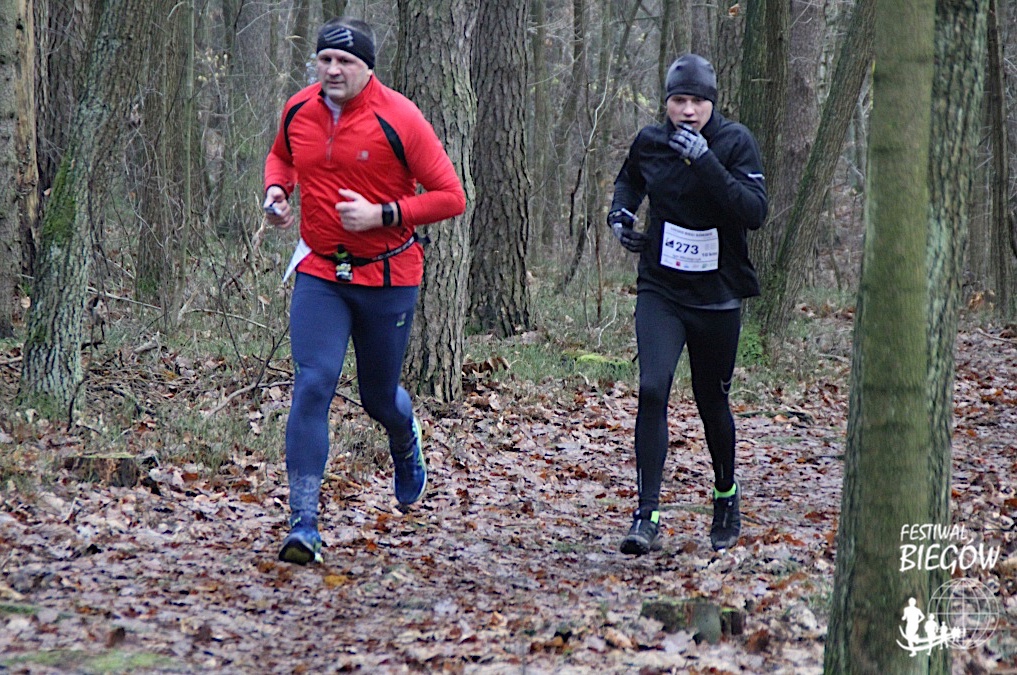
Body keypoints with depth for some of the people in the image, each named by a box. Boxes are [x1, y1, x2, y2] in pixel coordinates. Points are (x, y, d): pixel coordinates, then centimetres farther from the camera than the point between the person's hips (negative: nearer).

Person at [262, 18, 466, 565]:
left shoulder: (397, 119, -15)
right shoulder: (299, 111, -1)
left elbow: (450, 197, -13)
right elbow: (281, 155, 23)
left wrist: (383, 214, -23)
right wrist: (276, 190, 0)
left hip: (388, 277, -2)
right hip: (319, 273, 2)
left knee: (379, 397, 13)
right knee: (312, 385, -15)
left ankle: (406, 444, 52)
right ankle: (304, 524, -15)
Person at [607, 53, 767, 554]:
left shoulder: (735, 142, -8)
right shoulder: (649, 142, 1)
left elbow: (755, 212, -21)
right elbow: (628, 180, 24)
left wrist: (707, 164, -28)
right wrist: (619, 213, 4)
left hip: (718, 296, -1)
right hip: (660, 291, 1)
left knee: (712, 402, 12)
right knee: (652, 390, -19)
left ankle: (726, 495, 40)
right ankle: (647, 515, -19)